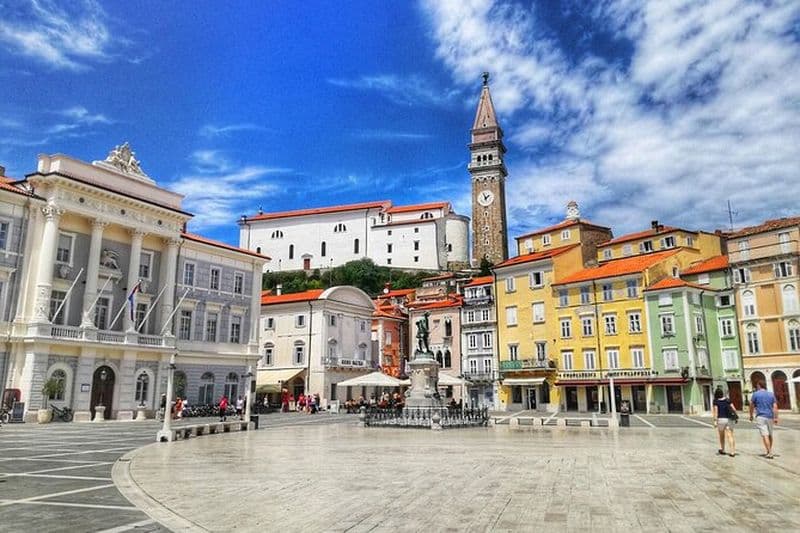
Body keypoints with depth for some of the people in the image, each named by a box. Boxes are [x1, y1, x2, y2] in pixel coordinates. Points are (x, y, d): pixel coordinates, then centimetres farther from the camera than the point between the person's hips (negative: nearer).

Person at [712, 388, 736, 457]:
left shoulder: (716, 401, -2)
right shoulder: (728, 400, 6)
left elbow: (716, 411, -10)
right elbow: (734, 409, 1)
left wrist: (715, 420, -11)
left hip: (721, 419, -1)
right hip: (729, 419, 1)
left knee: (721, 436, 17)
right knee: (730, 436, 0)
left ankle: (722, 450, 29)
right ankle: (732, 451, -9)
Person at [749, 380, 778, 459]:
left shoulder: (756, 394, -1)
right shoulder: (771, 394, 10)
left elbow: (751, 406, 4)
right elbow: (775, 407, 3)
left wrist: (751, 416, 16)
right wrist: (776, 418, 4)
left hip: (761, 417, -5)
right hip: (770, 417, 5)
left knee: (765, 435, -9)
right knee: (770, 435, 15)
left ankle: (770, 453, -15)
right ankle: (769, 452, 24)